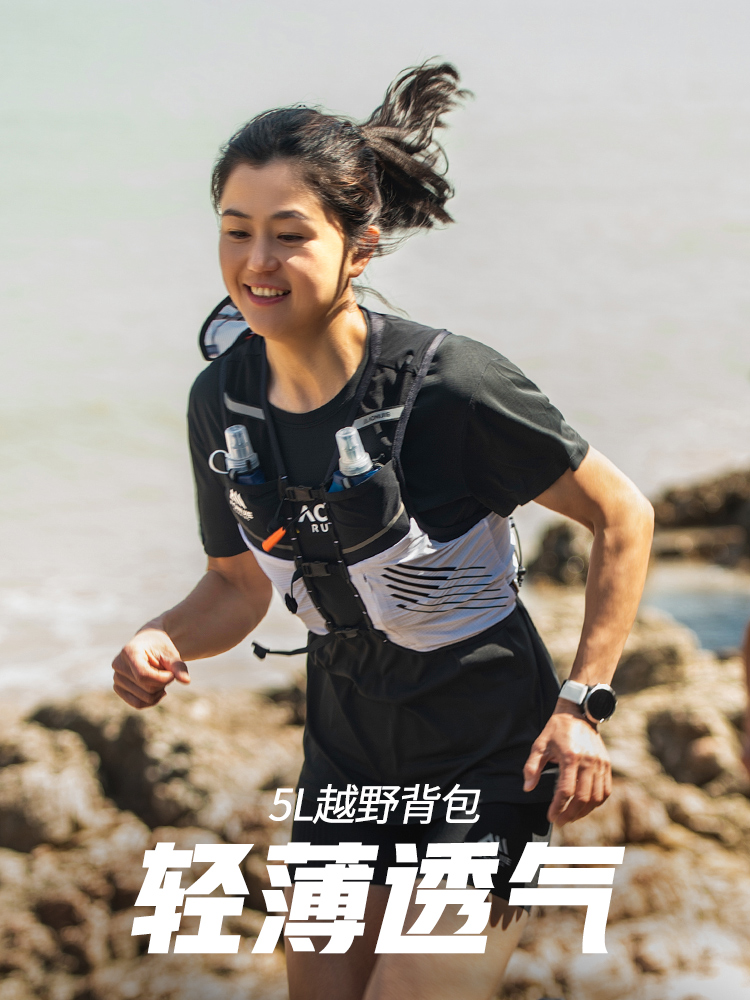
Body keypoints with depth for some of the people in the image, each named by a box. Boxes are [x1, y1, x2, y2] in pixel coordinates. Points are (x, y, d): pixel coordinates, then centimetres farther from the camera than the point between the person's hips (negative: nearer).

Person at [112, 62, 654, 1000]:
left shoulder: (448, 385, -24)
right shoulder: (222, 401, -6)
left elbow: (622, 516, -12)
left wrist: (583, 703, -15)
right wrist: (161, 641, -13)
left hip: (487, 758, -6)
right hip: (346, 754, 6)